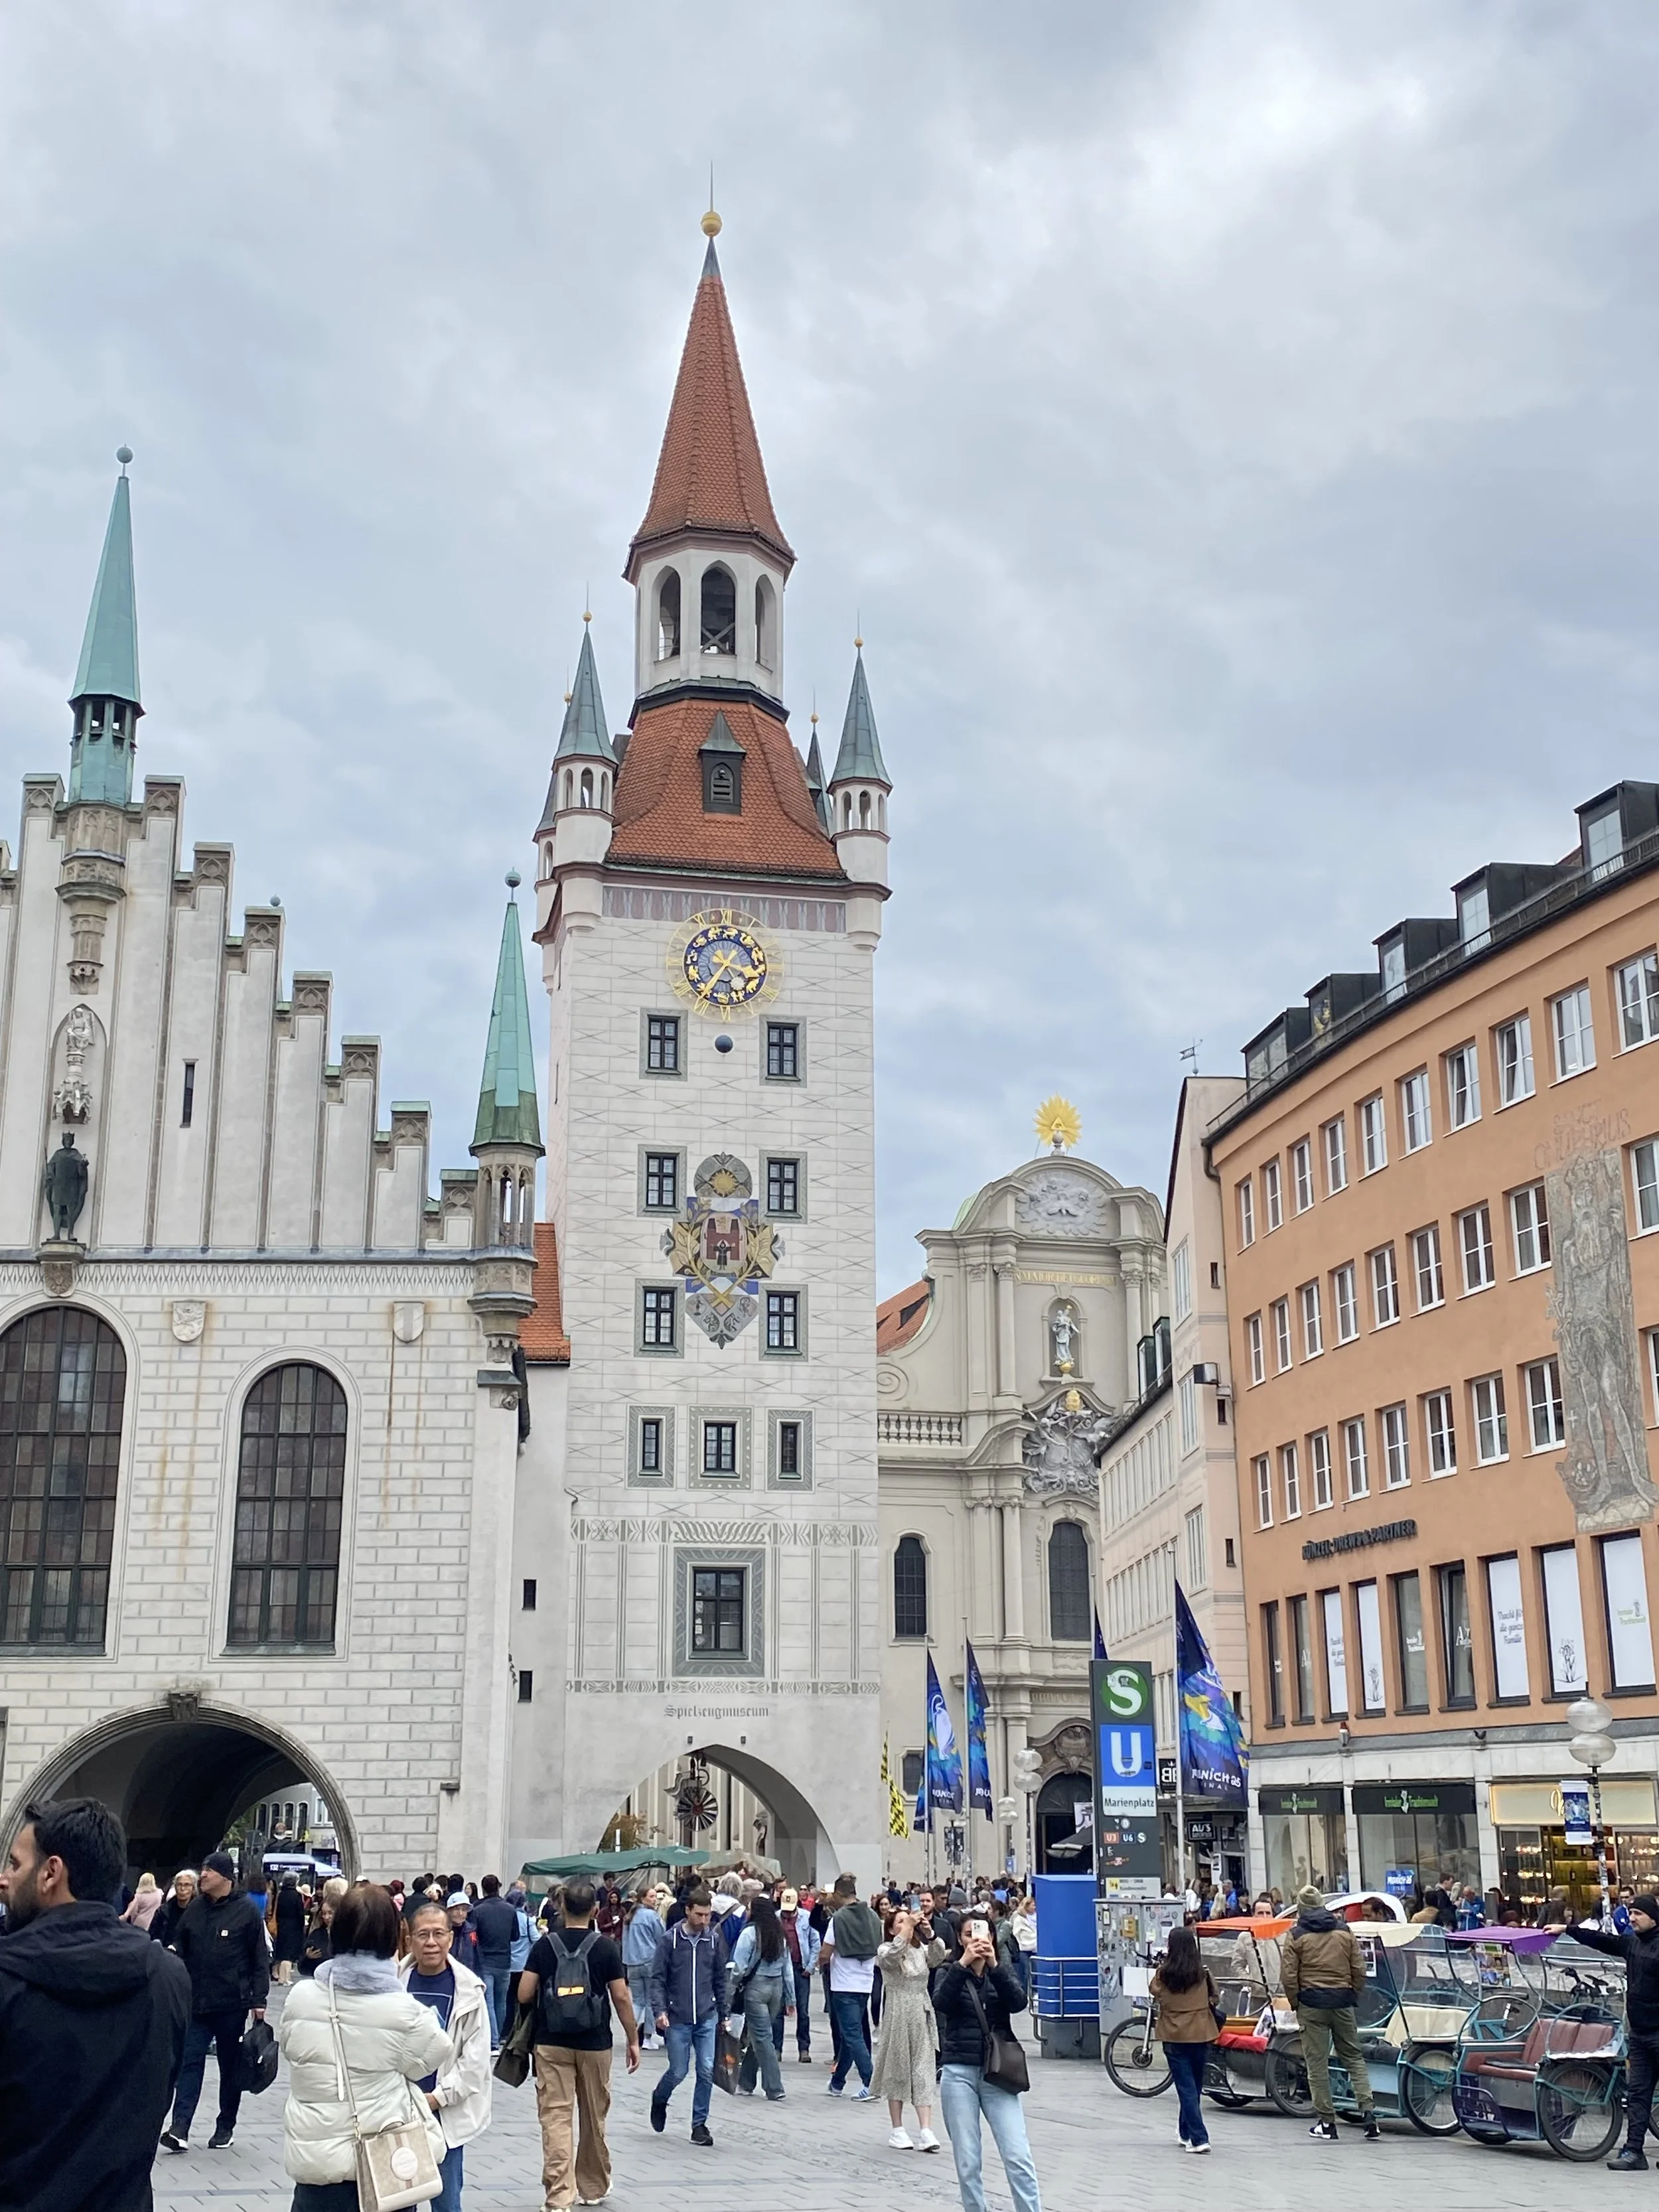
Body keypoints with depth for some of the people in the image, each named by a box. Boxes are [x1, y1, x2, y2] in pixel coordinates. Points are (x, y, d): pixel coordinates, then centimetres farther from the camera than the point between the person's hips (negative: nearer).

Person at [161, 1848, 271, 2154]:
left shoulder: (246, 1910, -6)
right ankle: (180, 2129, -8)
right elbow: (180, 1948, 15)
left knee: (231, 2067, 8)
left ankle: (225, 2127, 19)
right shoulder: (195, 1909, 6)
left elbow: (260, 1957, -5)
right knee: (190, 2063, -4)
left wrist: (258, 1999, -9)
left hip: (232, 2004, -3)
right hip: (196, 2003, 3)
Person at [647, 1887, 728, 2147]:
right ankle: (659, 2100, 35)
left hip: (707, 2018, 2)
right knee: (678, 2072, 4)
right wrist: (660, 2011, -16)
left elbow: (720, 1979, 11)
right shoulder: (671, 1940, -7)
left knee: (707, 2071, -2)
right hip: (678, 2019, -2)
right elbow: (658, 1978, -5)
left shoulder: (715, 1939, 2)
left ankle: (699, 2124, 11)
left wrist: (724, 2013, 11)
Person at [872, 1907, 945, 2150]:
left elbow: (939, 1956, -11)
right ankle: (898, 2131, 13)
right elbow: (892, 1955, -26)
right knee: (897, 2072, 4)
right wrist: (908, 1926, -30)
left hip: (922, 2015, 3)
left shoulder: (921, 1949, 10)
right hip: (897, 2015, -3)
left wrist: (929, 1933, -26)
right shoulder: (886, 1951, -2)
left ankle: (926, 2131, -8)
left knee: (923, 2071, -4)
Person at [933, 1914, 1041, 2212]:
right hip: (959, 2073, 0)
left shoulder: (1000, 1972, 9)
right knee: (967, 2162, 1)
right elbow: (941, 2003, -16)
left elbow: (1019, 2003, -11)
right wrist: (963, 1964, -26)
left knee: (1019, 2158, -8)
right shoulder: (950, 1972, 5)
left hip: (997, 2073, 1)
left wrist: (993, 1965, -23)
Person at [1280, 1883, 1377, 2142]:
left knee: (1317, 2063, 4)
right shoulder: (1345, 1931, 6)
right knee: (1354, 2057, 13)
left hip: (1312, 2003, -3)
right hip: (1343, 2001, 3)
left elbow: (1288, 1976, -8)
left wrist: (1296, 2004, 4)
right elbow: (1359, 1970, 5)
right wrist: (1353, 1997, 14)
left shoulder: (1296, 1935, -4)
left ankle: (1326, 2122, 5)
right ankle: (1368, 2112, 0)